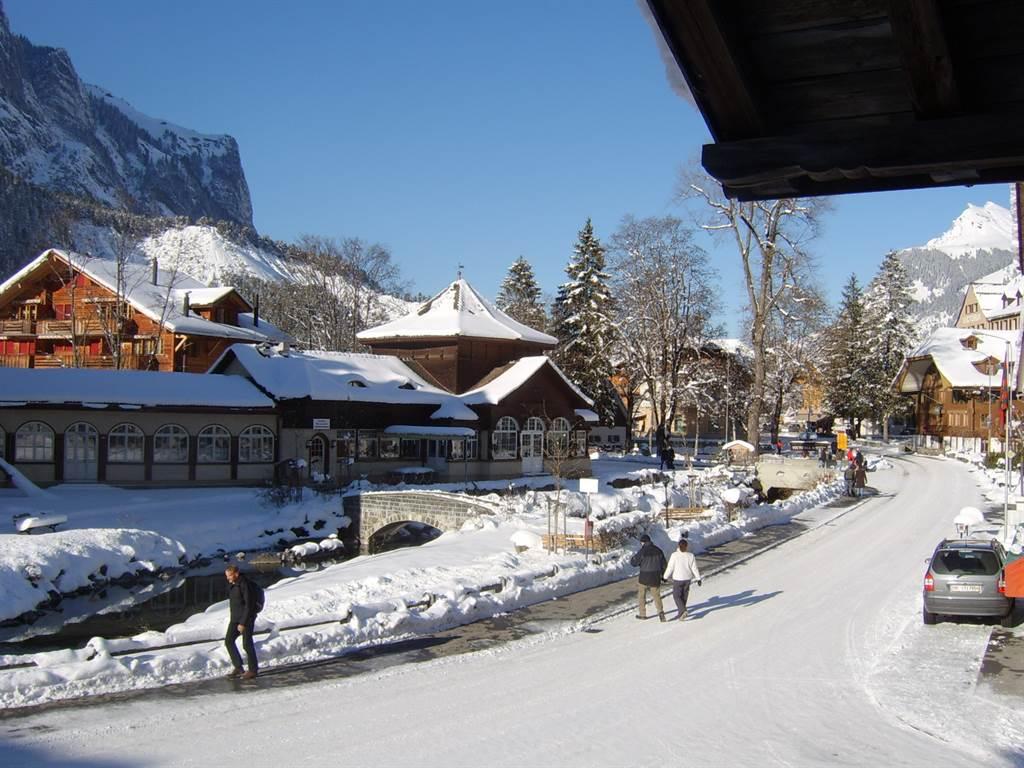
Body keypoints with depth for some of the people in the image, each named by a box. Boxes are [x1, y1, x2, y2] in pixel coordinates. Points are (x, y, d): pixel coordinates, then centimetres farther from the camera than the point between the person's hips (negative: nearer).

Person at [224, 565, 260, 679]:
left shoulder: (245, 585, -19)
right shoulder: (233, 585, 8)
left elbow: (249, 605, -21)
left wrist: (243, 623, -22)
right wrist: (232, 617, 20)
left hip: (247, 618, -9)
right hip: (235, 618, 9)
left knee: (247, 644, -3)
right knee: (228, 641, 2)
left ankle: (253, 670, 11)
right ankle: (238, 667, 10)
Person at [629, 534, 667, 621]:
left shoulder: (642, 551, -15)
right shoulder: (658, 550, 1)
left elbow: (634, 562, -9)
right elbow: (663, 564, 7)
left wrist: (631, 559, 13)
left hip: (644, 578, -4)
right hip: (656, 577, 4)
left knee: (641, 595, 15)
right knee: (657, 596, 12)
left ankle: (642, 614, 23)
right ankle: (660, 611, -9)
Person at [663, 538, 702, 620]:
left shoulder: (675, 555, -16)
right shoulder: (691, 556, -6)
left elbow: (670, 567, -11)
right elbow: (694, 568, -2)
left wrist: (665, 577, 2)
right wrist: (698, 579, 6)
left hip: (677, 579, -4)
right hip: (687, 579, 4)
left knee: (676, 596, 8)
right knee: (684, 596, 17)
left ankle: (683, 610, -11)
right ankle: (681, 613, 26)